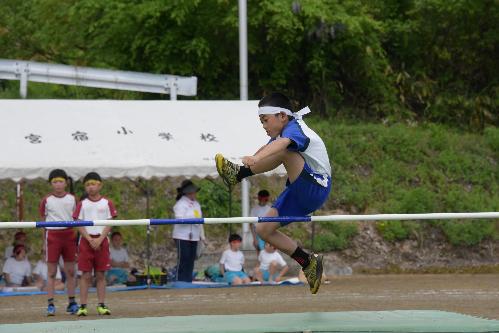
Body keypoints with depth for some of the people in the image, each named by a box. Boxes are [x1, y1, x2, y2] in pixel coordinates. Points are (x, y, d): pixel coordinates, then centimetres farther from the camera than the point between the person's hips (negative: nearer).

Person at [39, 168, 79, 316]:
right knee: (52, 272, -1)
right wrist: (44, 242, 3)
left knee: (70, 271, 6)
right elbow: (43, 222, 6)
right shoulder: (46, 200, 1)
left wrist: (78, 239, 8)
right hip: (52, 235, -2)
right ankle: (50, 304, 0)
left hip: (69, 235, 2)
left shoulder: (72, 199, 7)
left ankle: (72, 303, 15)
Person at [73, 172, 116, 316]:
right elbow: (79, 225, 0)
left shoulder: (107, 203, 4)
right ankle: (82, 306, -1)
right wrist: (90, 240, -12)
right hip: (86, 240, 0)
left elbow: (109, 224, 0)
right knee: (86, 275, -1)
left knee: (101, 275, 3)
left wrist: (100, 239, -12)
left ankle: (101, 305, 6)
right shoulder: (82, 204, 5)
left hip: (101, 240, 0)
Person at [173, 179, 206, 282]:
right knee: (183, 260, -9)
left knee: (191, 261, 7)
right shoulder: (181, 204, -7)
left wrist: (202, 236, 15)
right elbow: (179, 220, -17)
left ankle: (188, 282, 11)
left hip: (194, 237, 7)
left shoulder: (196, 204, 18)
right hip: (182, 237, -7)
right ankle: (180, 282, -8)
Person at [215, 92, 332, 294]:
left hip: (317, 188, -10)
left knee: (285, 152, -32)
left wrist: (256, 159, -59)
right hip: (299, 193, 10)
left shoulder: (294, 128, -19)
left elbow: (283, 143, -41)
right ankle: (309, 264, 11)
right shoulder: (280, 134, 11)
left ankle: (238, 174, -33)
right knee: (263, 230, 4)